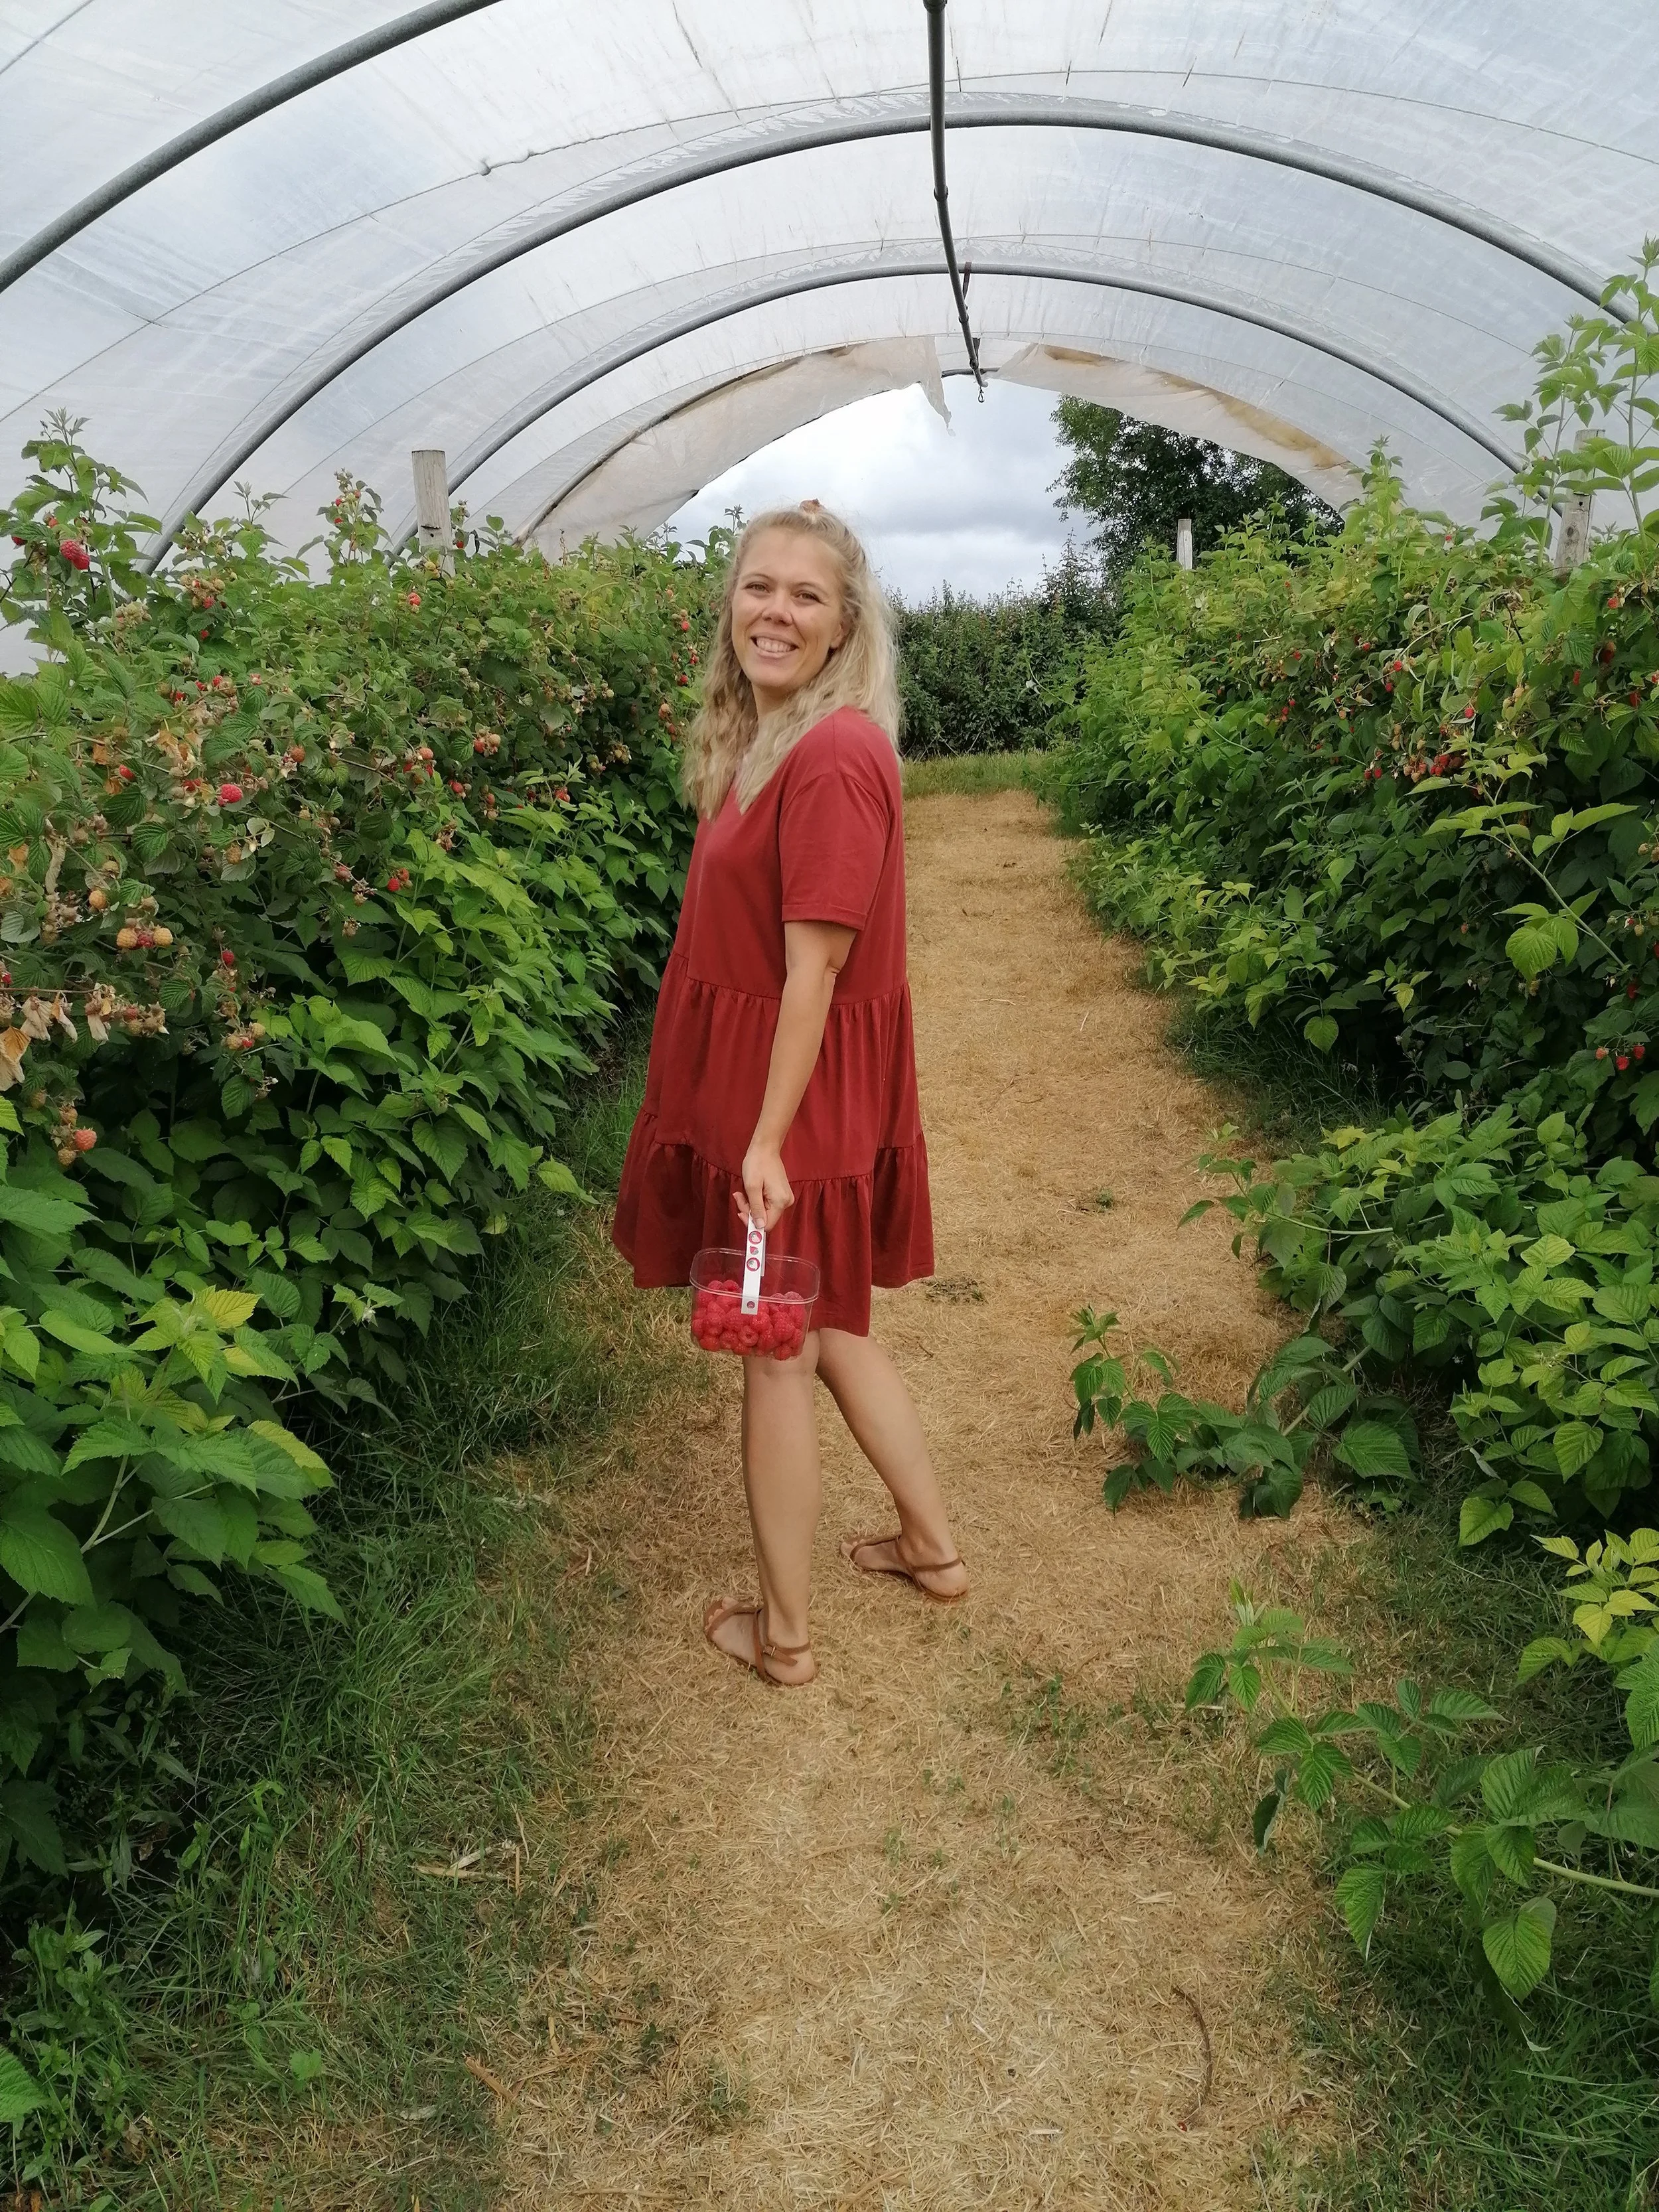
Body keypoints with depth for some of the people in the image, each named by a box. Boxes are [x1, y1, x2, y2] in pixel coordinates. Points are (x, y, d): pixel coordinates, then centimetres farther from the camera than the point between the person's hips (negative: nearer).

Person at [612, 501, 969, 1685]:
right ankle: (934, 1543, 40)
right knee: (830, 1326, 21)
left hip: (799, 1096, -9)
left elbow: (815, 965, -22)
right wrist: (750, 1121, 12)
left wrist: (767, 1139, -21)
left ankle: (783, 1633, 26)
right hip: (755, 1077, 9)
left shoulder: (835, 754, -20)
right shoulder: (763, 738, 8)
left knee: (776, 1351, 6)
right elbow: (751, 937, 10)